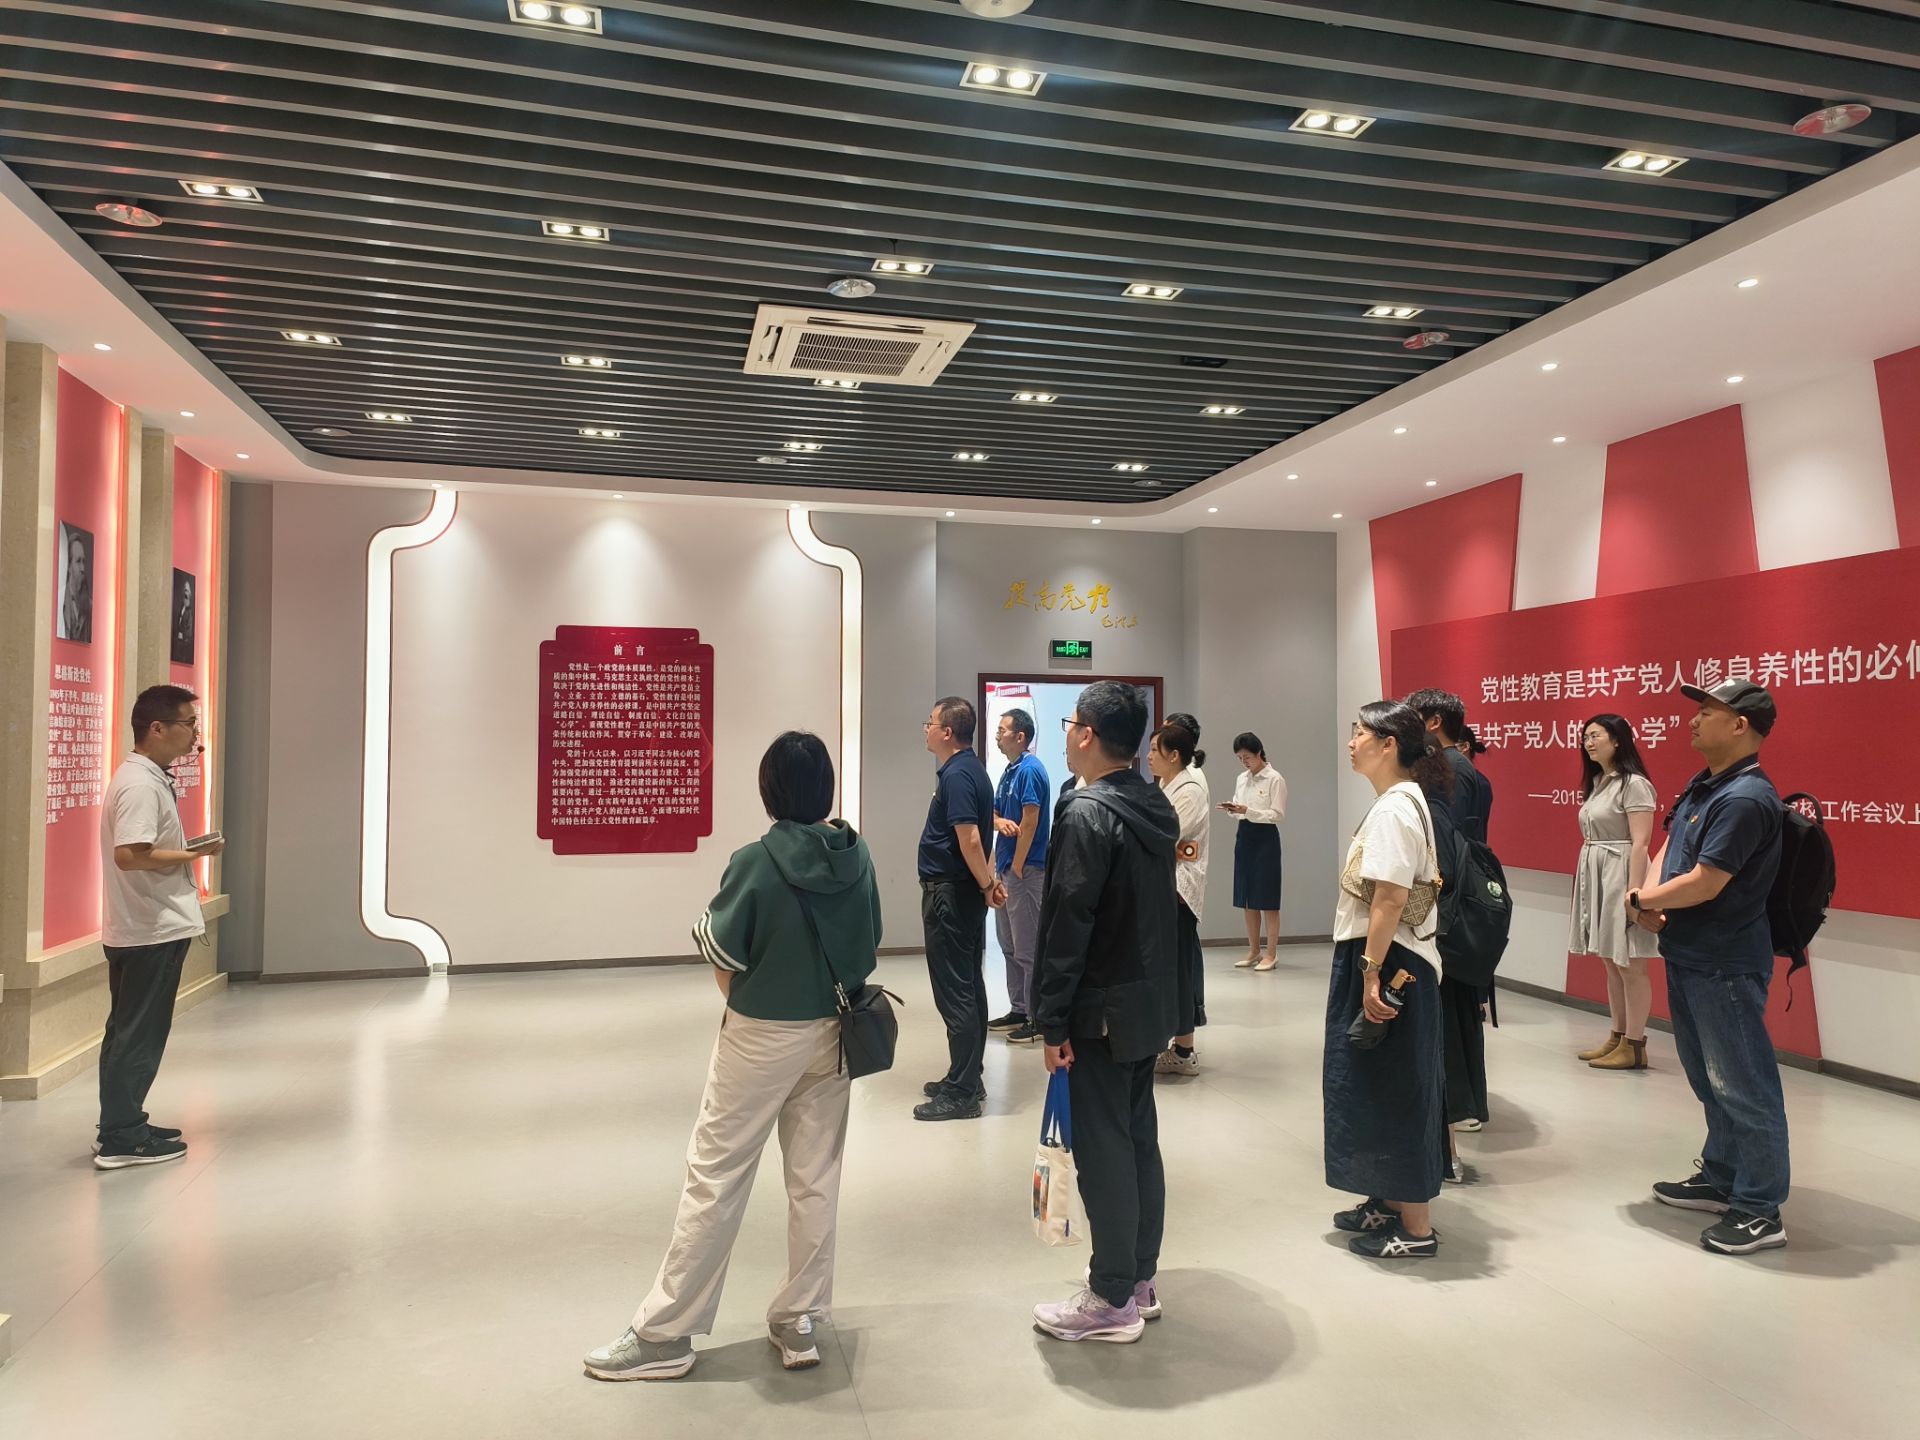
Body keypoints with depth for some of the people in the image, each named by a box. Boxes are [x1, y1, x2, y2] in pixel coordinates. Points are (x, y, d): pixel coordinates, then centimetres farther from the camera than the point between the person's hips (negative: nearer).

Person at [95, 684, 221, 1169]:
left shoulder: (149, 778, 13)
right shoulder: (140, 784, -19)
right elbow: (130, 855, -28)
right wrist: (193, 854, -18)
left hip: (149, 928, 10)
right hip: (151, 932, -10)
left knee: (131, 1033, 17)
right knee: (138, 1035, -2)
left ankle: (125, 1126, 27)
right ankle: (121, 1140, 7)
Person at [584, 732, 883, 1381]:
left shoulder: (756, 861, -19)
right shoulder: (857, 855, -5)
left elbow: (723, 957, -11)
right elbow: (870, 946, 4)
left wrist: (741, 1007, 7)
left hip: (761, 1037, -5)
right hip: (831, 1033, 5)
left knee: (714, 1178, 6)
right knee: (816, 1180, 13)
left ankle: (664, 1333, 16)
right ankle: (800, 1321, 24)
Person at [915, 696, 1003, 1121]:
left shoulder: (957, 776, -19)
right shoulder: (970, 769, 13)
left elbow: (970, 840, -25)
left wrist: (986, 886, -14)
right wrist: (988, 881, 15)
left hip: (949, 894, -10)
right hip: (962, 892, 10)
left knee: (954, 993, -4)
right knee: (968, 989, 15)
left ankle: (961, 1093, 2)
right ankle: (966, 1079, 24)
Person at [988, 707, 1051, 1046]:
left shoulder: (1030, 769, -15)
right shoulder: (1009, 771, 14)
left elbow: (1030, 822, -18)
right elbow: (994, 814, 15)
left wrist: (1016, 868, -15)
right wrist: (999, 821, -9)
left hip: (1025, 870, -10)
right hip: (1007, 869, 10)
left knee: (1028, 949, -3)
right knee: (1010, 946, 16)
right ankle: (1018, 1009, 25)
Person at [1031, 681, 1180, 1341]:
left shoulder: (1087, 815, -19)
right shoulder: (1156, 807, 8)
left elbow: (1066, 927, -21)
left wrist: (1052, 1021, -15)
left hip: (1102, 1011, -9)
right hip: (1150, 1000, 9)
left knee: (1103, 1150, 1)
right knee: (1140, 1137, 17)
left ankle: (1113, 1301, 12)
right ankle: (1141, 1279, 30)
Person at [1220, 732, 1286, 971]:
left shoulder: (1275, 779, -9)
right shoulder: (1241, 779, 11)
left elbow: (1278, 814, -14)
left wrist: (1247, 811, -24)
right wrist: (1232, 809, -9)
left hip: (1265, 837, -7)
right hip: (1244, 835, 7)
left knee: (1267, 898, -3)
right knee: (1247, 897, 9)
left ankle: (1271, 953, 5)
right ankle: (1253, 951, 18)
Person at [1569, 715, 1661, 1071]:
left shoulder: (1634, 784, -12)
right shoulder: (1597, 782, 14)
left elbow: (1640, 843, -18)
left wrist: (1633, 891, -22)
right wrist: (1585, 879, 12)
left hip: (1620, 876, -9)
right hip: (1594, 877, 9)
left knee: (1631, 966, -1)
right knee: (1611, 964, 14)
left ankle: (1635, 1046, 5)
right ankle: (1618, 1037, 22)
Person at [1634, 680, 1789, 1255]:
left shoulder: (1745, 798, -21)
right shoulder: (1702, 786, 10)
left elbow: (1704, 883, -23)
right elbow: (1669, 846, 15)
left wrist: (1639, 901, -8)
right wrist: (1650, 898, -4)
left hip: (1726, 965, -10)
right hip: (1688, 957, 10)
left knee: (1742, 1086, 0)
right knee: (1709, 1079, 20)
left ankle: (1760, 1211, 11)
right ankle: (1720, 1179, 34)